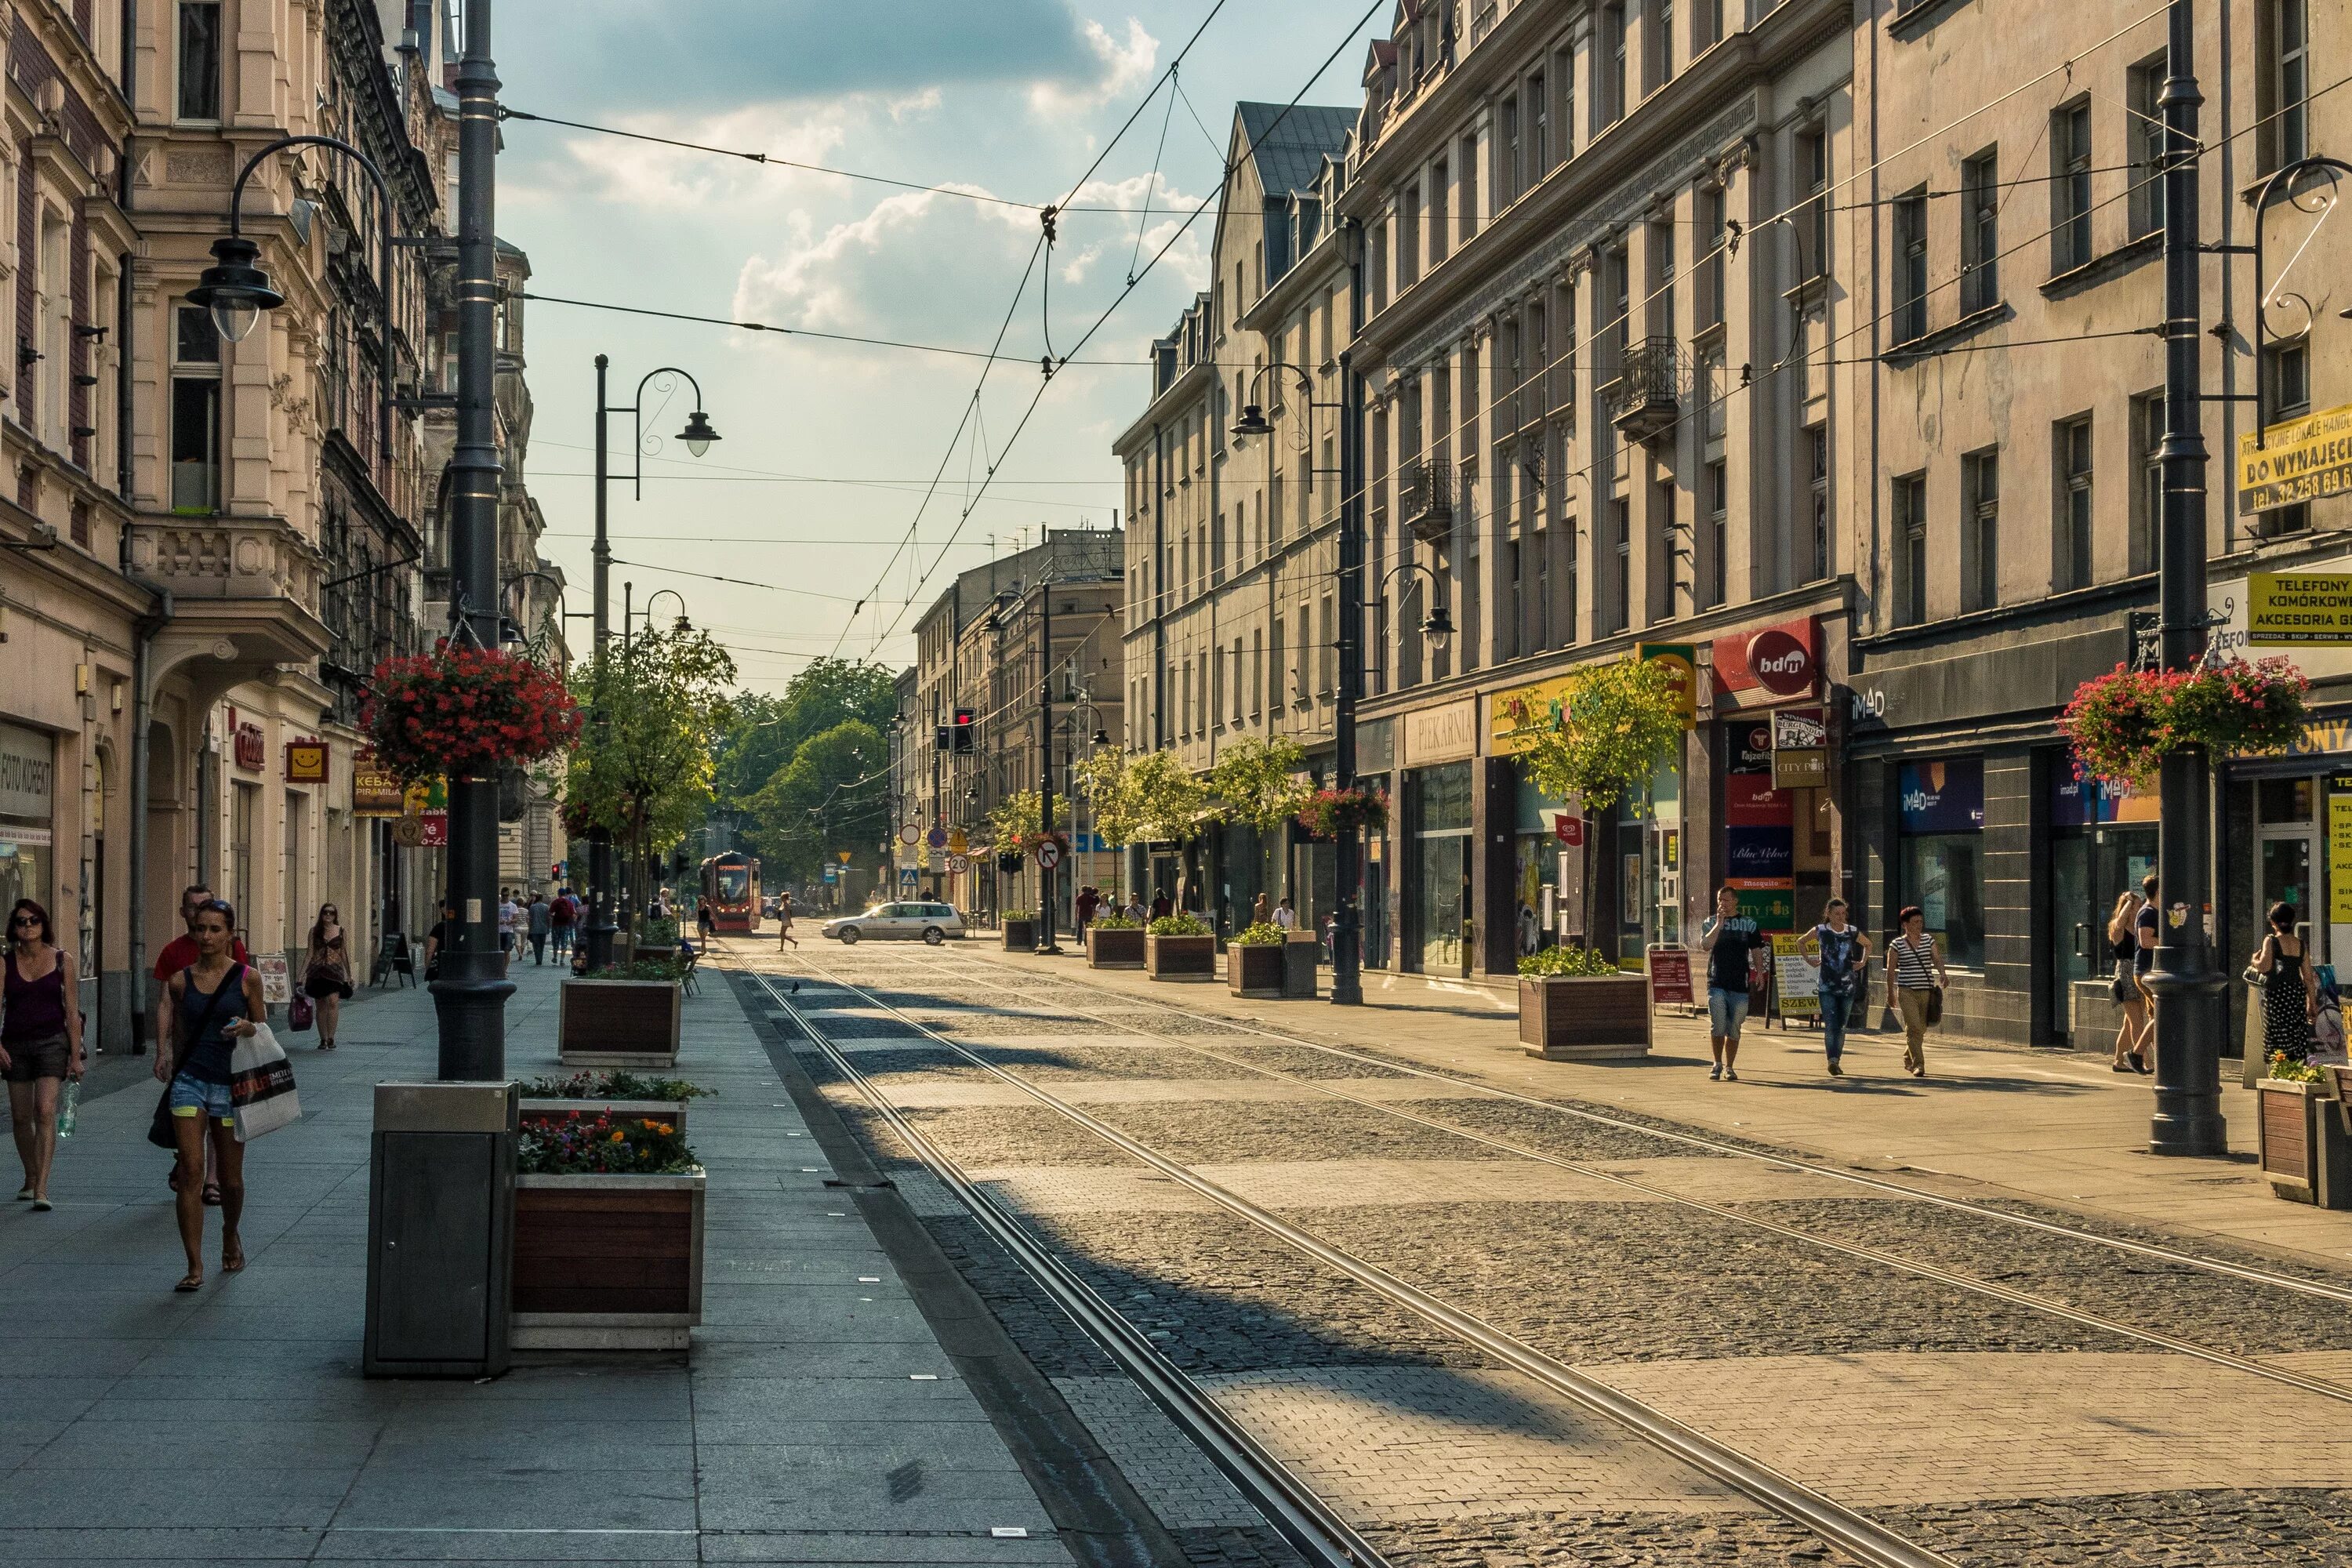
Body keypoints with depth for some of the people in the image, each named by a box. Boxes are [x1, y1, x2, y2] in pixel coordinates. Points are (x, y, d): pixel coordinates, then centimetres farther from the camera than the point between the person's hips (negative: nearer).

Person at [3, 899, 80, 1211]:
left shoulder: (62, 960, 1)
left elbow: (72, 1012, 3)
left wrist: (75, 1055, 1)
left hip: (52, 1042, -2)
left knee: (45, 1113, -16)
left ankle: (42, 1189, -21)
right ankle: (30, 1180, 30)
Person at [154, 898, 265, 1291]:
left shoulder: (247, 978, -2)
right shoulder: (181, 980, 3)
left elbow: (263, 1030, 5)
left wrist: (247, 1028, -16)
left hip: (230, 1083, 0)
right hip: (189, 1081, 1)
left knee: (230, 1178, 9)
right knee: (191, 1171, -11)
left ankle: (230, 1236, 40)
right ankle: (195, 1267, -8)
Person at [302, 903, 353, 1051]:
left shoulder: (340, 931, 5)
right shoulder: (315, 931, 6)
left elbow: (344, 953, 11)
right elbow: (310, 954, 8)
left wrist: (349, 975, 12)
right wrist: (302, 974, 2)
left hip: (335, 970, -1)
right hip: (318, 971, 1)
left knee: (333, 1001, -18)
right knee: (321, 1005, 5)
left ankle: (331, 1038, -16)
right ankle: (323, 1039, 14)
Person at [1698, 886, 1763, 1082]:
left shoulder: (1748, 923, 9)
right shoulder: (1711, 923, 8)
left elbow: (1755, 950, 13)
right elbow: (1705, 946, -9)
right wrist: (1719, 924, -14)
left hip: (1739, 984, 1)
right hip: (1717, 983, -1)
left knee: (1734, 1029, 4)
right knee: (1718, 1025, -9)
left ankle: (1729, 1067, 13)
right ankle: (1717, 1064, 6)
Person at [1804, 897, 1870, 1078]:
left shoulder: (1853, 932, 5)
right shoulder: (1820, 931, 0)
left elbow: (1868, 944, 26)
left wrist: (1863, 962, 14)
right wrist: (1808, 959, 9)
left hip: (1848, 987, 3)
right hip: (1827, 987, -3)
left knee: (1842, 1027, 6)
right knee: (1830, 1025, -14)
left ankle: (1836, 1060, 15)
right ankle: (1832, 1061, -21)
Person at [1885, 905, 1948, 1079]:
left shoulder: (1929, 941, 9)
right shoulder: (1897, 945, 0)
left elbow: (1937, 959, -1)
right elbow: (1891, 970, 3)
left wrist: (1942, 974, -21)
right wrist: (1890, 993, 3)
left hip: (1927, 991, 4)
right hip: (1907, 991, -4)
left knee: (1921, 1029, 10)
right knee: (1914, 1027, -15)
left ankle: (1908, 1060, 32)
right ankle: (1918, 1065, -14)